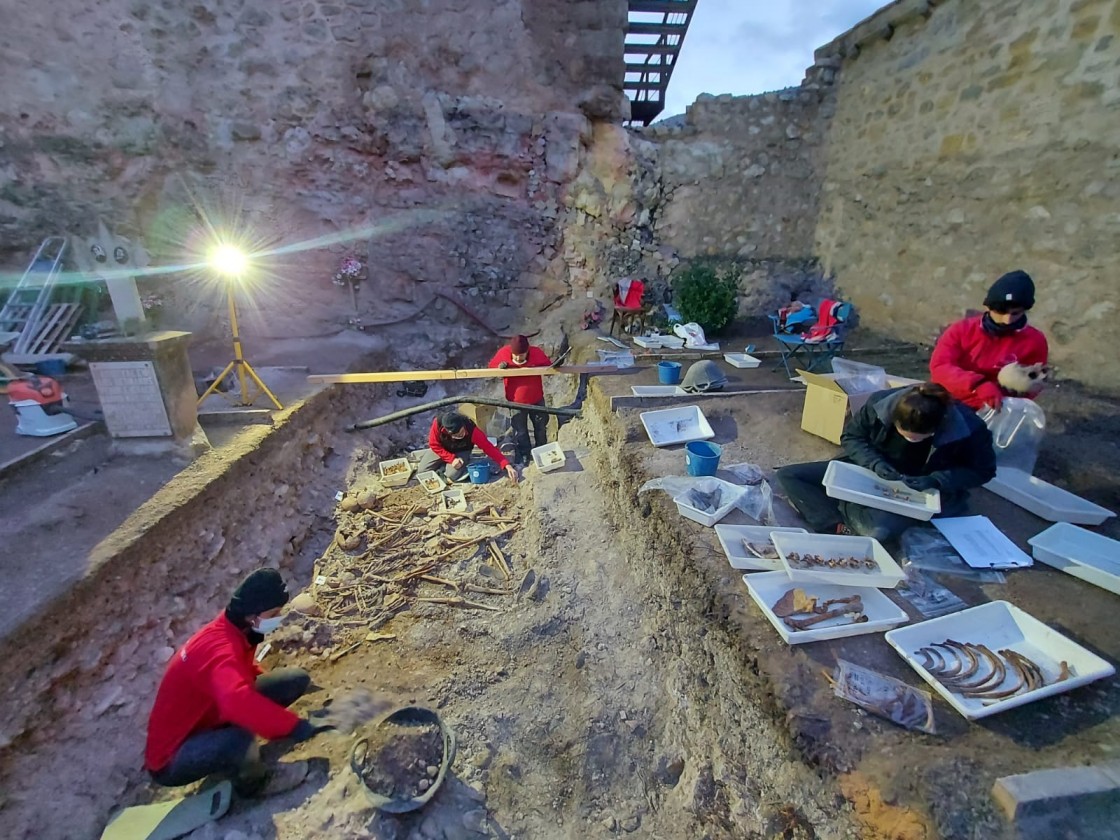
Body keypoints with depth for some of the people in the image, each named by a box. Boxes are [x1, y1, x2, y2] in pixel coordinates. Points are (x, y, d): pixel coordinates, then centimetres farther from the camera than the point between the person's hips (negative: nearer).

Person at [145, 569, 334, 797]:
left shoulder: (237, 630, -7)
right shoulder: (219, 648, -34)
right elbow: (237, 702, -54)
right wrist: (295, 726, -50)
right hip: (171, 759, -7)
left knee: (297, 679, -4)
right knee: (240, 739, -40)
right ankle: (252, 783, -5)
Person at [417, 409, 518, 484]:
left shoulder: (471, 430, -39)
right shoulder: (438, 423, -37)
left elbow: (489, 447, -38)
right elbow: (434, 445, -20)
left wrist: (507, 465, -47)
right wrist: (452, 459, -30)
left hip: (461, 451, -1)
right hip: (442, 449, 2)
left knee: (452, 474, -24)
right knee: (422, 471, -8)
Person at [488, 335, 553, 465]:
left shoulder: (537, 353, -21)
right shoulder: (503, 353, -22)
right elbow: (491, 366, -5)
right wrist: (499, 368, -26)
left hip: (537, 399, 1)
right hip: (516, 402, -1)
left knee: (541, 427, 21)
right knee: (520, 431, 13)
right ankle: (524, 455, 34)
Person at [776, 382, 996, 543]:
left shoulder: (969, 429, -25)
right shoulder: (880, 403, -22)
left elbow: (983, 471, -8)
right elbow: (850, 437, -6)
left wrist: (935, 480, -25)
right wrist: (875, 463, -25)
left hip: (920, 491, -3)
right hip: (871, 472, 3)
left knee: (879, 529, -39)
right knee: (788, 475, -14)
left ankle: (840, 504, -9)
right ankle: (838, 528, -26)